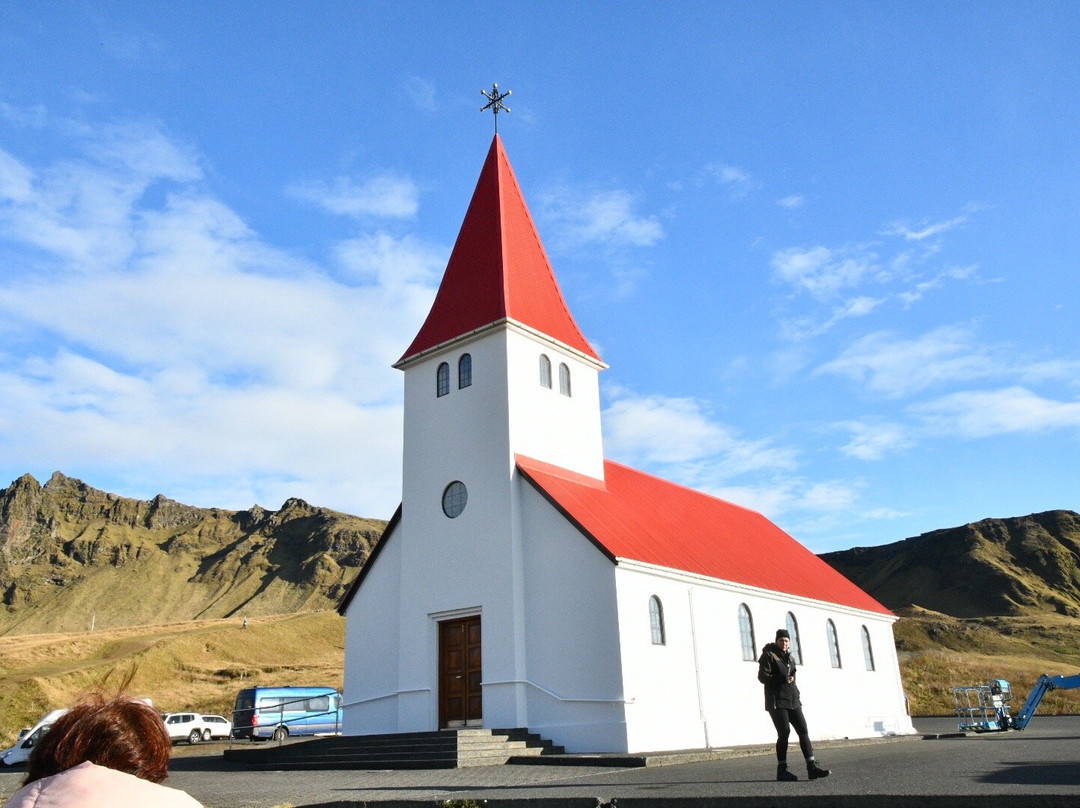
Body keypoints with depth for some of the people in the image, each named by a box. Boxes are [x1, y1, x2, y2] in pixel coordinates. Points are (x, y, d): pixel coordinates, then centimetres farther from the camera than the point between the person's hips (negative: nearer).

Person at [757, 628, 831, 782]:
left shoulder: (790, 658, 19)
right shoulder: (769, 656, -3)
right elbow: (762, 676, -13)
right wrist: (782, 679, -24)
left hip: (793, 701, 7)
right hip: (777, 701, -7)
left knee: (803, 730, -1)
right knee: (784, 732, -10)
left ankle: (811, 767, 0)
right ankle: (782, 769, -3)